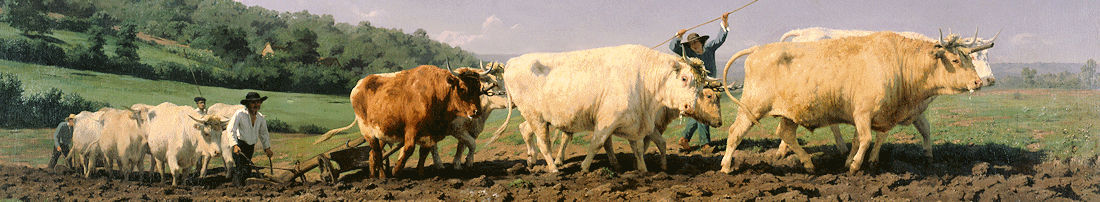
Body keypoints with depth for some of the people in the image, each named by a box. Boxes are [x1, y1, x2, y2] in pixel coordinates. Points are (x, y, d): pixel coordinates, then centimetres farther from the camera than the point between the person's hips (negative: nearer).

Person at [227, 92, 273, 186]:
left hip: (251, 147, 6)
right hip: (240, 146, -6)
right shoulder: (239, 114, -11)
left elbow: (264, 133, 21)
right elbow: (231, 130, -16)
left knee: (247, 171, 8)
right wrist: (235, 145, -28)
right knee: (245, 170, -17)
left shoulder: (260, 117, 6)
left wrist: (267, 148, 16)